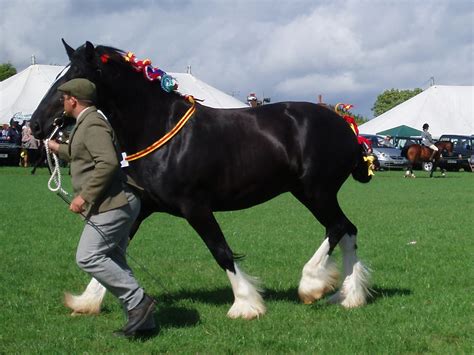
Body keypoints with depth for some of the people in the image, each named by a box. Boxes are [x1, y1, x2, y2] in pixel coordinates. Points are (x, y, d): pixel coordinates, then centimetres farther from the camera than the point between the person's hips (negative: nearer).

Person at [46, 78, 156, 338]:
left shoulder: (92, 124, -13)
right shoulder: (87, 124, 21)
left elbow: (107, 162, -27)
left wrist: (84, 196, -23)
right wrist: (59, 149, 52)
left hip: (111, 205, -11)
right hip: (114, 204, 11)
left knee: (88, 257, -14)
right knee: (112, 262, 10)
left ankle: (138, 301, -13)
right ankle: (142, 321, 10)